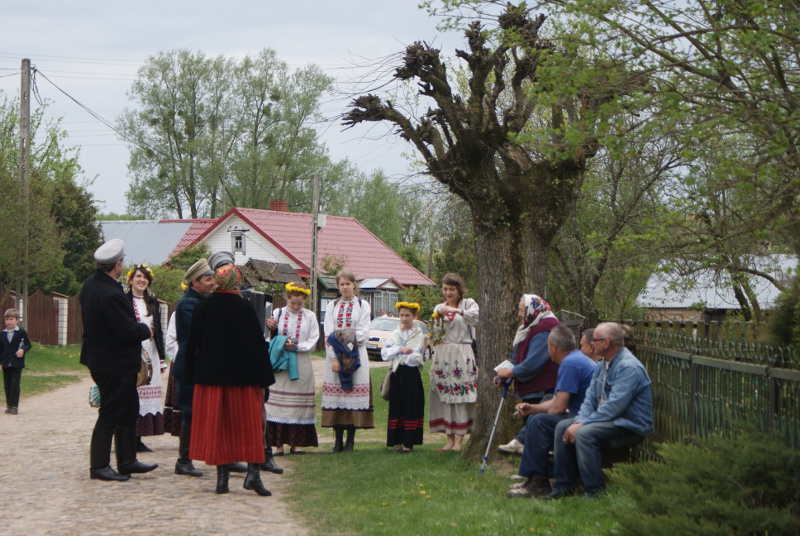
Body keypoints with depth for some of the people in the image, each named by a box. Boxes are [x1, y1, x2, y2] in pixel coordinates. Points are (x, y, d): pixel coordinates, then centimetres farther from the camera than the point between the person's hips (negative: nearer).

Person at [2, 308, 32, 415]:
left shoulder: (21, 332, -2)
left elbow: (28, 344, 2)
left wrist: (23, 350, -19)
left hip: (17, 363, -4)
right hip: (6, 364, 4)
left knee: (15, 384, -7)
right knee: (7, 385, 7)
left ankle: (14, 406, -7)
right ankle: (9, 405, 14)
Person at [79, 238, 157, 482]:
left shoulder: (90, 284, 4)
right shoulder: (111, 295, -27)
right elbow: (128, 330, -27)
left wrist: (138, 328, 13)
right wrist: (146, 330, -7)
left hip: (99, 358, 10)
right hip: (115, 364, -10)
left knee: (129, 409, 18)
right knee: (110, 414, 1)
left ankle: (127, 461, 24)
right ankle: (99, 466, 9)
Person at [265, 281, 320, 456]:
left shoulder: (310, 317, 7)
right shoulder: (277, 314, 8)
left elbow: (313, 342, 1)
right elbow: (270, 338, 7)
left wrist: (296, 346, -14)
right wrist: (269, 326, -13)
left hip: (301, 366, 0)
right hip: (280, 364, 0)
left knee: (299, 403, -1)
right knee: (278, 402, -4)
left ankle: (295, 443, 5)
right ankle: (279, 444, -2)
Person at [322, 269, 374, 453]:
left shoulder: (362, 305, 7)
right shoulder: (331, 306, 11)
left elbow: (364, 333, -3)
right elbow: (328, 334, 2)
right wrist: (333, 358, -11)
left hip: (356, 357, -2)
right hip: (335, 356, 2)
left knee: (354, 395, -4)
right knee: (336, 395, -2)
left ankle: (350, 441, 1)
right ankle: (338, 441, 4)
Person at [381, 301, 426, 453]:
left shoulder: (419, 335, 0)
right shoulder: (395, 334, 12)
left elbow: (416, 358, -11)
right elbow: (384, 353, -1)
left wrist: (396, 355, -5)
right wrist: (399, 349, -16)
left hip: (412, 375, -4)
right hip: (397, 374, 4)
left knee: (411, 408, -3)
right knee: (396, 408, 4)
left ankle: (409, 442, 0)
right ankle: (398, 441, 9)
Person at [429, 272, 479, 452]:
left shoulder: (468, 303, 4)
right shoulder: (438, 308, 16)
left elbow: (476, 317, -18)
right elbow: (436, 336, 14)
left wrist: (456, 310, -25)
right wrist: (437, 321, -4)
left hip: (462, 355, -4)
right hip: (442, 355, 4)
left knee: (461, 395, -8)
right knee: (444, 396, 1)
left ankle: (459, 440, -7)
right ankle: (449, 439, 6)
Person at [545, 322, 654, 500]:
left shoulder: (629, 367, -21)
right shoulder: (602, 365, 11)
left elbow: (613, 407, -27)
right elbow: (590, 397, 9)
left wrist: (582, 425, -23)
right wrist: (579, 421, -11)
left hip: (631, 427, -10)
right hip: (608, 419, 10)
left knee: (585, 434, -30)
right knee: (563, 427, -2)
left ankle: (595, 492, -22)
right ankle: (564, 486, 2)